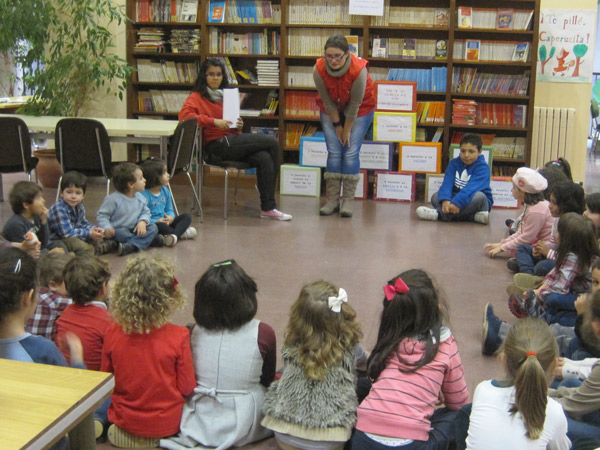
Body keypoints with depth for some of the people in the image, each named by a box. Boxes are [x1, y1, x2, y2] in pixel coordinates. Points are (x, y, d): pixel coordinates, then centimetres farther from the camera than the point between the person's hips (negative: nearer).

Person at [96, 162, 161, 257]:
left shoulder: (140, 198, 2)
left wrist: (142, 222, -14)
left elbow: (146, 212, 8)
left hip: (134, 229, 5)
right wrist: (107, 228, -27)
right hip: (118, 230, -5)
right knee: (121, 233, -37)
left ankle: (129, 246, -32)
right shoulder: (113, 199, -15)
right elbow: (102, 215, -10)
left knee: (153, 228, -15)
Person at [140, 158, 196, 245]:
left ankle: (174, 234, -33)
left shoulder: (165, 191, 10)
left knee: (186, 217, -7)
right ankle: (181, 233, -22)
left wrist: (170, 217, -7)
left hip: (165, 222, 8)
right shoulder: (144, 194, -15)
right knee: (160, 225, -40)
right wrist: (156, 221, -27)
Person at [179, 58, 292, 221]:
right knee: (272, 143, -16)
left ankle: (268, 207, -22)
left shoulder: (225, 96, 27)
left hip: (232, 142, 7)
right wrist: (214, 121, -21)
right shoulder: (197, 97, 6)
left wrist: (238, 125, 7)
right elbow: (184, 114, -15)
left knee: (264, 158, -24)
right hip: (216, 145, -7)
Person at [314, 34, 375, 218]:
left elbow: (355, 104, -22)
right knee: (333, 153, -4)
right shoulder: (319, 70, -26)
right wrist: (337, 126, -8)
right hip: (331, 109, 2)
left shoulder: (359, 70, -33)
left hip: (359, 109, -2)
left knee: (351, 153, -9)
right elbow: (327, 101, -13)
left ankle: (348, 201, -3)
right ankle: (332, 200, 1)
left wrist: (347, 130, -13)